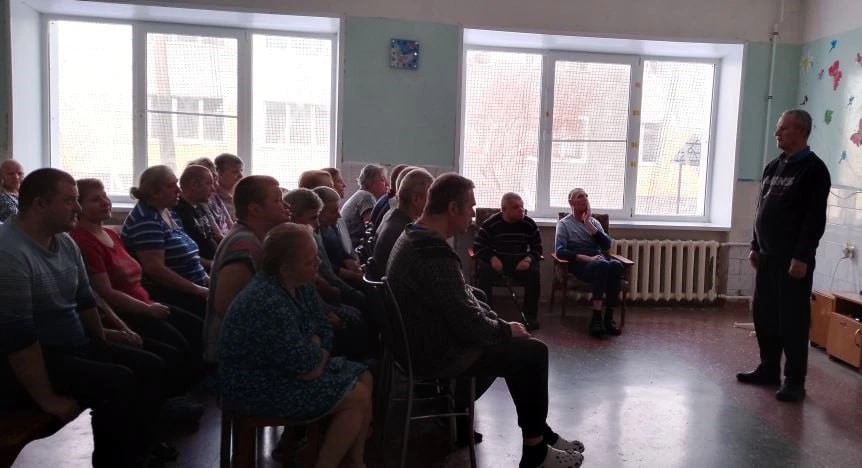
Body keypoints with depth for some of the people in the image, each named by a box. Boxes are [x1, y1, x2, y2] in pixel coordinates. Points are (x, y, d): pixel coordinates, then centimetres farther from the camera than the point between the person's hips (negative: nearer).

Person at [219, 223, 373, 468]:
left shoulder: (301, 284, 0)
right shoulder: (268, 303, -31)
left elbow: (323, 329, 6)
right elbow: (306, 367, -26)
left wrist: (314, 353, -13)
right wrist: (318, 355, -6)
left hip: (288, 368, 10)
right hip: (258, 388, -10)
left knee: (364, 378, 8)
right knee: (358, 398, -12)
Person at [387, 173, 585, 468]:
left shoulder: (414, 238, 6)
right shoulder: (434, 254, -29)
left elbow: (461, 298, 13)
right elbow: (469, 324, -27)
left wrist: (499, 322, 5)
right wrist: (507, 330, -8)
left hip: (425, 342, 10)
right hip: (439, 354, -10)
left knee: (514, 347, 20)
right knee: (533, 352, -1)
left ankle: (541, 433, 29)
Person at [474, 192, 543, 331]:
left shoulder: (529, 224, -3)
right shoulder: (490, 224, -9)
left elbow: (537, 248, 5)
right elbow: (478, 246, -5)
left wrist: (528, 259, -18)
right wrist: (492, 258, -24)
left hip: (520, 261, 1)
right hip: (497, 260, -1)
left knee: (534, 273, -27)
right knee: (484, 272, -32)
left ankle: (530, 316, -15)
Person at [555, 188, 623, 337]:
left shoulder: (594, 222, 25)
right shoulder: (564, 223, 11)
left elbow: (607, 245, 8)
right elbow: (560, 251, -5)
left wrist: (589, 225, 1)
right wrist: (586, 258, -16)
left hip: (599, 259, 4)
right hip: (579, 263, -4)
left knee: (616, 265, -32)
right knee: (602, 265, -37)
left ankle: (609, 317, -33)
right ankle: (596, 318, -40)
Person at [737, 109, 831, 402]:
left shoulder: (813, 169, -9)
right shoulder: (772, 167, 14)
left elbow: (815, 218, -15)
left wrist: (802, 257, -19)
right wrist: (755, 246, 15)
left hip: (794, 259, -8)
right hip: (768, 256, 8)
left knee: (793, 319, -3)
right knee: (764, 314, 13)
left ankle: (795, 381, 6)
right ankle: (769, 370, 25)